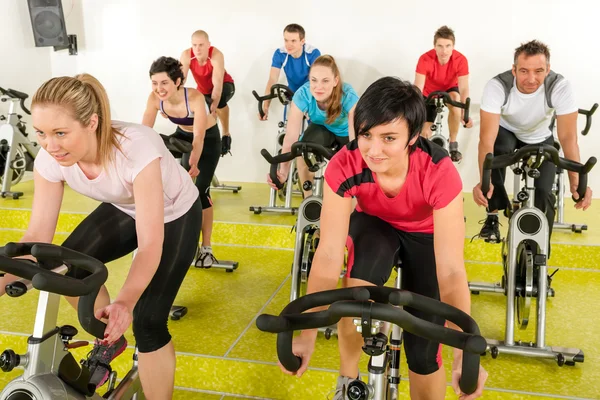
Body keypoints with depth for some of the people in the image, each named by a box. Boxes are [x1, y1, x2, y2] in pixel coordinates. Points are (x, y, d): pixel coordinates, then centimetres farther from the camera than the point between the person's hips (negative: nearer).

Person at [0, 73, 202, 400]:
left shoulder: (136, 149, -41)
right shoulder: (50, 159, -24)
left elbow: (150, 245, -41)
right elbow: (38, 235, -19)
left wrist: (125, 303, -54)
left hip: (176, 216, -5)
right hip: (124, 210, 5)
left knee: (147, 320, -14)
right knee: (68, 268, -13)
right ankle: (110, 339, 15)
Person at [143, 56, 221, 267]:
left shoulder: (195, 98, -37)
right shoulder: (154, 98, -24)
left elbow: (199, 137, -41)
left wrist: (193, 164, -56)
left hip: (208, 138, -5)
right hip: (182, 134, 5)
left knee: (201, 190, -10)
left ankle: (206, 247, 2)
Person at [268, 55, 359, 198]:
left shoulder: (348, 96, -39)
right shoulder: (303, 94, -34)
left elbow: (355, 138, -44)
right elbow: (291, 136, -38)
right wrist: (283, 172, -51)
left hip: (345, 131, -1)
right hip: (321, 128, 1)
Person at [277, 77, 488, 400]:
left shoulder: (439, 173, -37)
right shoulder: (343, 167, -34)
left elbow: (450, 269, -38)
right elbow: (329, 253, -34)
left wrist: (464, 353, -43)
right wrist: (307, 334, -38)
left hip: (427, 233, 0)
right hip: (374, 224, 1)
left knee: (423, 350, -7)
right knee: (358, 289, -32)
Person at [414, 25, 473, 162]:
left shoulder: (461, 60, -30)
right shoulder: (425, 59, -34)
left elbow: (463, 88, -29)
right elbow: (418, 89, -37)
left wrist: (465, 114, -40)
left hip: (449, 88, 0)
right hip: (429, 92, 0)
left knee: (455, 102, -35)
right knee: (425, 129, -9)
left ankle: (453, 145, -16)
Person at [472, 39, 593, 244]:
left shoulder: (560, 87, -31)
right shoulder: (497, 86, -34)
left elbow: (568, 137, -30)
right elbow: (487, 138, -39)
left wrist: (576, 182, -42)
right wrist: (484, 180, -53)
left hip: (540, 140, 1)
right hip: (506, 131, -1)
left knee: (544, 193, -16)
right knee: (499, 148, -36)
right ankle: (492, 215, -20)